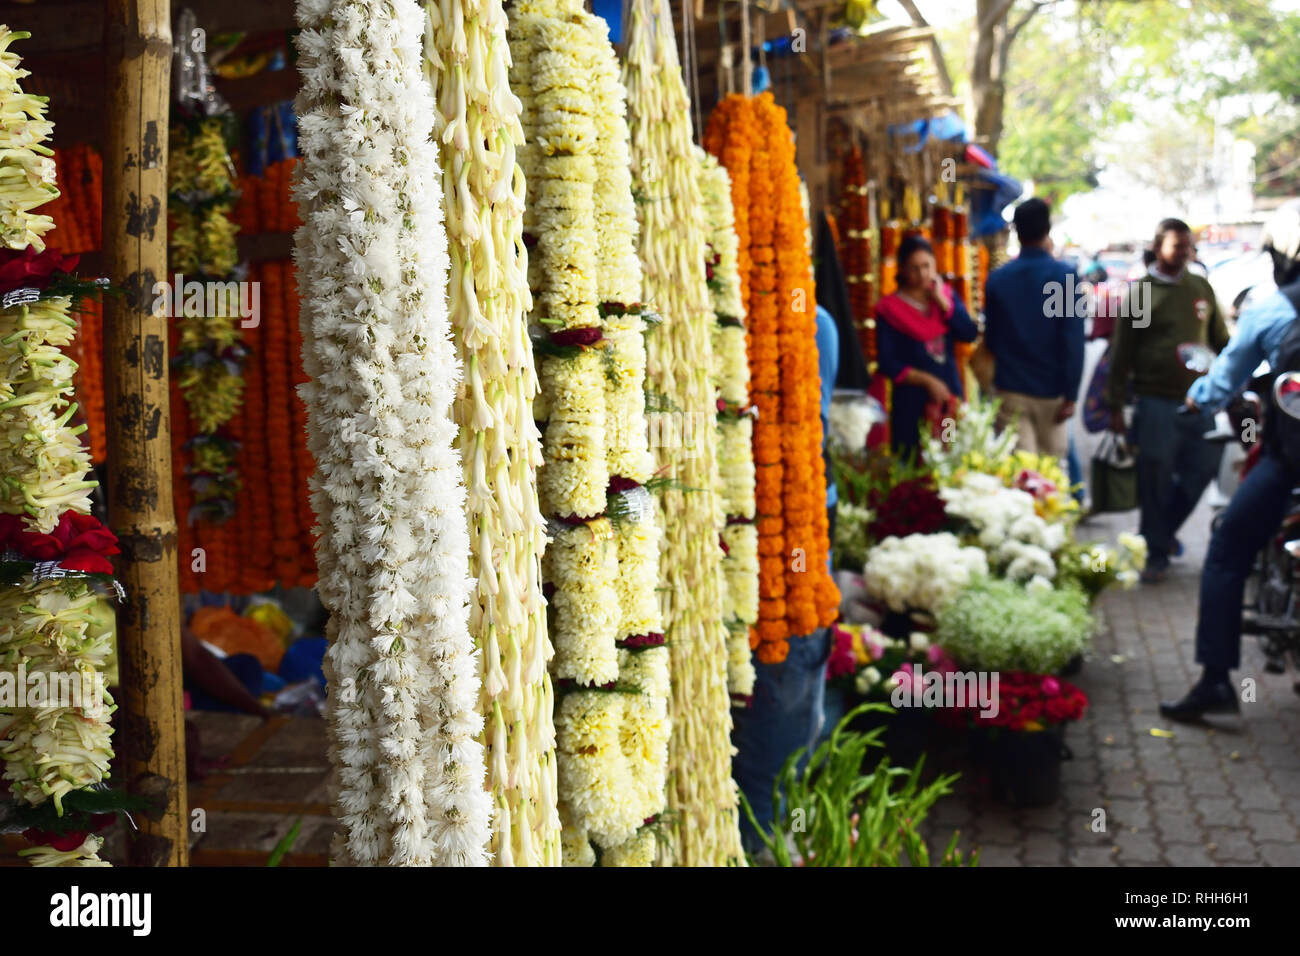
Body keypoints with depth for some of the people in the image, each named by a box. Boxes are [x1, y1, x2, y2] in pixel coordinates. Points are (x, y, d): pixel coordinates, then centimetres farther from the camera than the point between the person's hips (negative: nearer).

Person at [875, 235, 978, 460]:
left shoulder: (946, 296, 11)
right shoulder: (890, 308, -2)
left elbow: (970, 334, -4)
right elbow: (887, 364, -6)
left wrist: (941, 300, -7)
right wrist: (927, 380, -13)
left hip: (951, 398, 4)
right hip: (912, 403, -4)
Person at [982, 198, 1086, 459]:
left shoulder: (997, 279, 0)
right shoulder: (1066, 277, -8)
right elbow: (1073, 342, -11)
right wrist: (1071, 395, -7)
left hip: (1010, 391, 1)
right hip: (1050, 391, -1)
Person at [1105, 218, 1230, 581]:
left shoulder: (1201, 288, 11)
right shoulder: (1138, 291, -2)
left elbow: (1221, 341, 17)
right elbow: (1121, 354, -2)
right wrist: (1116, 406, -4)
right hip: (1156, 402, -4)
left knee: (1201, 470, 7)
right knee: (1155, 480, 0)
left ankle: (1165, 529, 30)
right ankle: (1156, 552, 13)